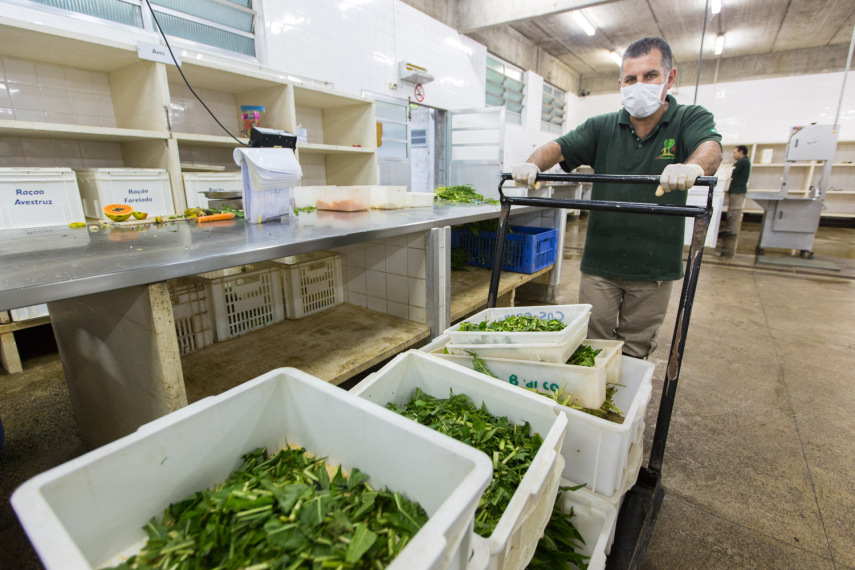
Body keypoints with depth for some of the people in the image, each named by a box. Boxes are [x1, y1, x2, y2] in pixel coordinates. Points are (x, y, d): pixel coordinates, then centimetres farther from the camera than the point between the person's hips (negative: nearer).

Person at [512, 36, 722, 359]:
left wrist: (692, 167, -43)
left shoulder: (691, 119, 2)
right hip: (600, 262, 1)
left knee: (636, 351, 14)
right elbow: (559, 148, -6)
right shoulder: (602, 128, 7)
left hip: (654, 268, 0)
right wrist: (533, 164, -29)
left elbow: (710, 148, -19)